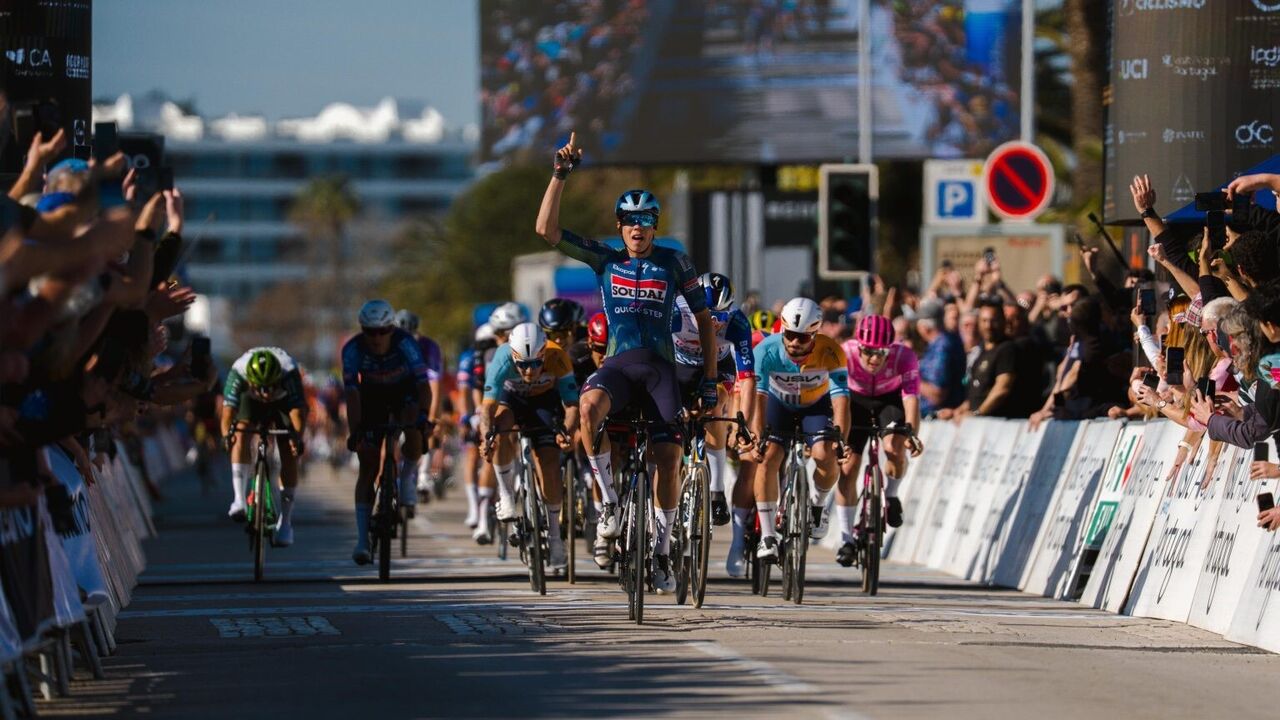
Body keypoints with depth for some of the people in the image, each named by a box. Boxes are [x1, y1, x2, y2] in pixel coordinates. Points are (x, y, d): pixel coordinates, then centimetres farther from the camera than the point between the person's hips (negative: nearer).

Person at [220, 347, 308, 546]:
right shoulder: (238, 372, -38)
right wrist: (227, 433, -63)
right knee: (242, 434, -28)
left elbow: (298, 409, -48)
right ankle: (239, 499, -29)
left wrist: (297, 437, -65)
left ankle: (285, 522, -1)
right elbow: (228, 409, -43)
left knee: (289, 455, -11)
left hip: (284, 399, -1)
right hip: (251, 400, 1)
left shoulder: (289, 372, -41)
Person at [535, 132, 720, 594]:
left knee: (668, 456, -10)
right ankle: (608, 500, -22)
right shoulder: (605, 259, 8)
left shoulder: (673, 262, 7)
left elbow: (704, 318, 11)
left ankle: (662, 552, 5)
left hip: (660, 366, 1)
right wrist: (560, 175, -8)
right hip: (618, 363, 0)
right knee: (589, 404, -35)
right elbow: (546, 230, 0)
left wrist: (710, 379, 5)